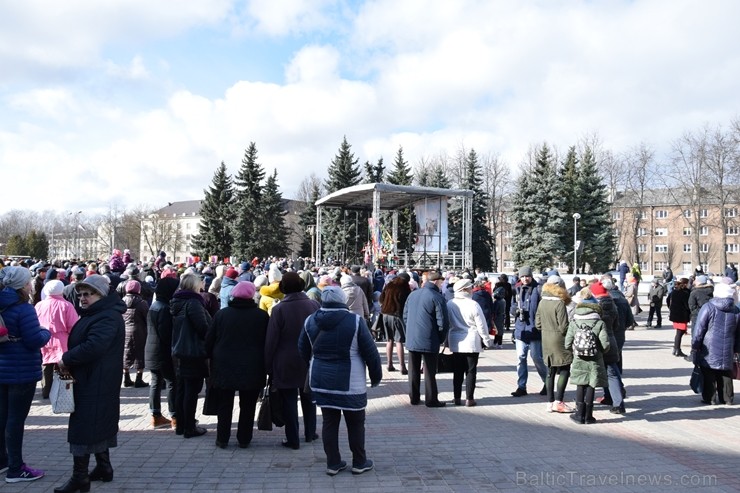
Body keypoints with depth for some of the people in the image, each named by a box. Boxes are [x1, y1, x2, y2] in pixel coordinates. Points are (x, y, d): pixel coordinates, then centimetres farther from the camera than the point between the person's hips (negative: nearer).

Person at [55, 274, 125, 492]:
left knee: (84, 425, -6)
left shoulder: (107, 317, -19)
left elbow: (93, 346, -31)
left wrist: (66, 359, -18)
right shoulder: (93, 314, 16)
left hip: (96, 382, -11)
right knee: (99, 423, 16)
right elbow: (80, 342, 20)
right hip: (90, 380, 11)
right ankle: (104, 468, 26)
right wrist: (69, 361, 3)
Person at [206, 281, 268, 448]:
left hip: (224, 367, 1)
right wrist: (265, 365, 8)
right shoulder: (262, 315, -7)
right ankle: (244, 439, 16)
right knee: (248, 406, 11)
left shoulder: (221, 314, -3)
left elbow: (209, 341, 2)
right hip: (252, 370, -1)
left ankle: (222, 439, 17)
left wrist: (213, 359, 14)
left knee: (224, 405, 12)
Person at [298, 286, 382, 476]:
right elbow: (370, 352, -9)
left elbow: (303, 351, 12)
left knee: (329, 421, 12)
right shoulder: (355, 321, -13)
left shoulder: (310, 321, 1)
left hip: (321, 381, 4)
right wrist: (376, 376, 3)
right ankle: (359, 463, 20)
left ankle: (333, 463, 18)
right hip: (350, 382, -4)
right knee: (355, 422, 10)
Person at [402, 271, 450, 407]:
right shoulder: (437, 297, -13)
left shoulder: (412, 295, 7)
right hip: (429, 341, -5)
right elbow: (443, 322, -14)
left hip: (411, 340, 6)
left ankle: (414, 398, 21)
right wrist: (441, 339, 0)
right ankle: (431, 400, 13)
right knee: (429, 372, 5)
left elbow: (405, 316, 13)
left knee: (413, 371, 13)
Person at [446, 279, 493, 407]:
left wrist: (447, 341, 16)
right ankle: (469, 399, 7)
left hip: (455, 342, 4)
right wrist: (487, 340, 3)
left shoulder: (449, 304, -2)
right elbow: (481, 325, -10)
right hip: (472, 342, -4)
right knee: (471, 371, 5)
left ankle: (457, 398, 15)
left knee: (457, 371, 11)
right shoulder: (473, 305, -15)